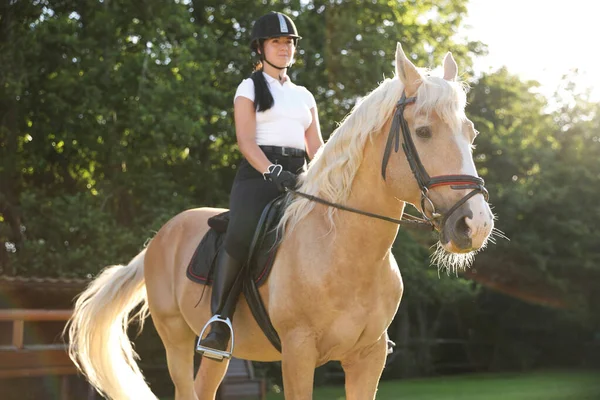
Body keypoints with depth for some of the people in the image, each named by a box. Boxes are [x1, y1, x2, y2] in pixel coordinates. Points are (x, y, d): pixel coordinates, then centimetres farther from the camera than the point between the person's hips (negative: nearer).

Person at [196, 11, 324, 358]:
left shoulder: (304, 95, 23)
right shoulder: (250, 88, 9)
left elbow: (316, 145, 17)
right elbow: (246, 140, -5)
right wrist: (273, 172, -21)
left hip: (299, 178, 5)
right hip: (258, 175, -4)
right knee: (242, 235, -32)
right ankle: (219, 321, -29)